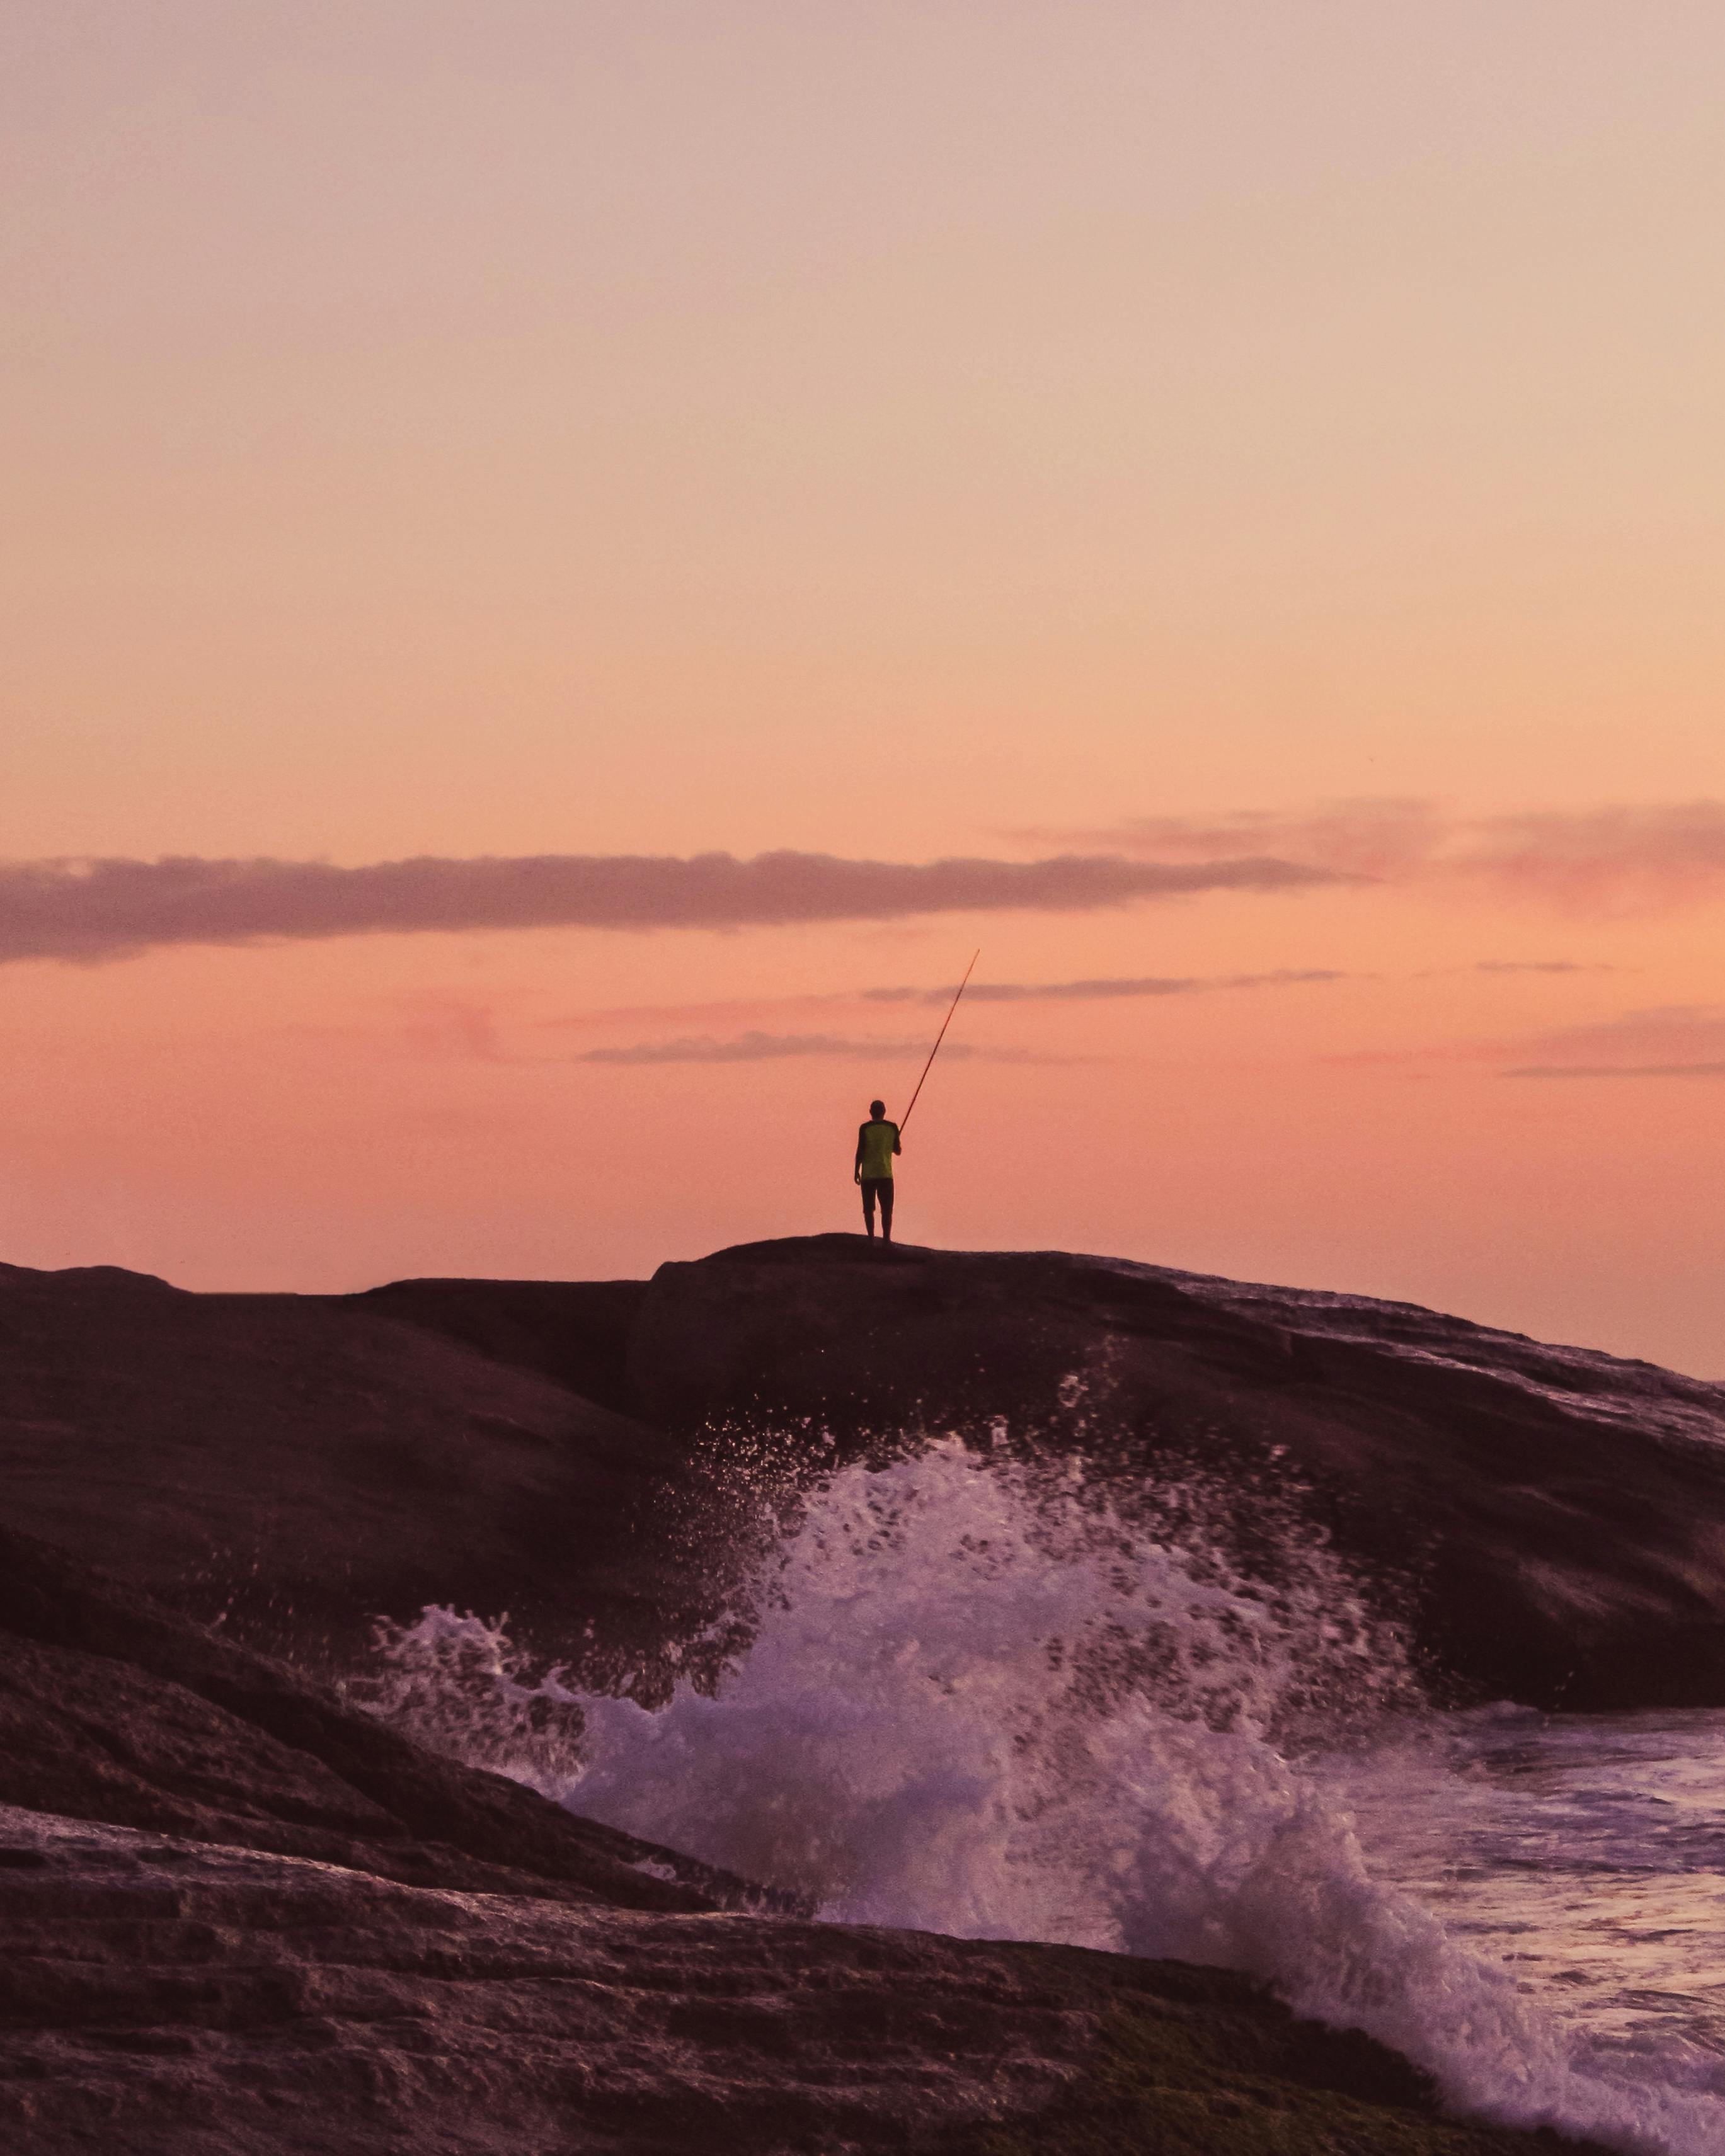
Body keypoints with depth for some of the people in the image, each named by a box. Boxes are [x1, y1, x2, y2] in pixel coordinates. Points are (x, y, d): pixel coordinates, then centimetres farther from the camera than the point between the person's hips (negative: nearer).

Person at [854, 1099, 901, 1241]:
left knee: (869, 1209, 5)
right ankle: (886, 1238, -5)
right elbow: (898, 1150, 10)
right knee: (886, 1210, 3)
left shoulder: (865, 1128, -2)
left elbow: (860, 1151, -4)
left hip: (868, 1175, -1)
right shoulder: (892, 1128, 3)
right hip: (886, 1174, 1)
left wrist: (857, 1171, 4)